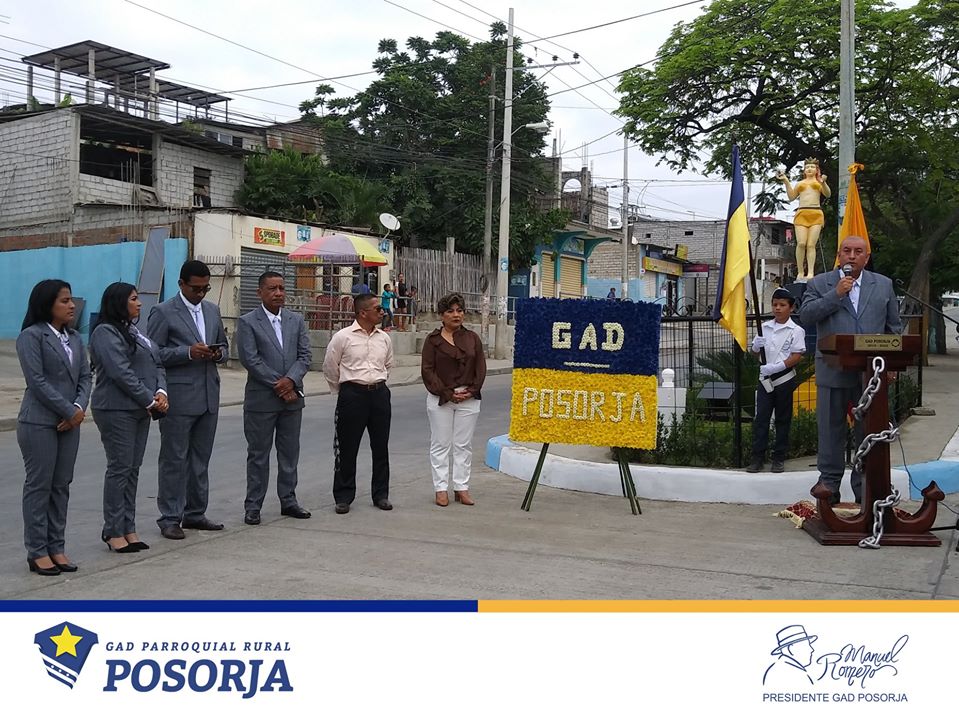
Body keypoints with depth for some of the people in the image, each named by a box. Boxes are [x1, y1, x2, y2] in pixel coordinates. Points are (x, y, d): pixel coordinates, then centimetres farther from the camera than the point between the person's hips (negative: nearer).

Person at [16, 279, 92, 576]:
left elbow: (84, 376, 9)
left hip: (69, 423, 6)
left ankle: (56, 548, 16)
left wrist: (80, 408, -8)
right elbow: (37, 381, -15)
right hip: (39, 423, -6)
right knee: (39, 486, 0)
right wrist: (69, 412, -13)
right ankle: (37, 552, 7)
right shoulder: (31, 336, -9)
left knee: (61, 486, 9)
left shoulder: (75, 337, 12)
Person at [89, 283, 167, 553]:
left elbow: (157, 364, 13)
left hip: (140, 410, 8)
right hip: (117, 410, -8)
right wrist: (150, 400, -14)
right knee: (119, 469, -3)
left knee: (133, 470, 9)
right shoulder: (106, 333, -9)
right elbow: (121, 373, -18)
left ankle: (128, 528, 15)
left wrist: (161, 392, -5)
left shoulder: (134, 331, 17)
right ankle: (114, 531, 6)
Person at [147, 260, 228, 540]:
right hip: (179, 398, -6)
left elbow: (224, 348, 21)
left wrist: (218, 354, -3)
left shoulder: (212, 310, 14)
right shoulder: (163, 312, -5)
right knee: (174, 459, -1)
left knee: (201, 459, 12)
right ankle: (170, 519, 6)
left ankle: (195, 513, 21)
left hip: (208, 396, 6)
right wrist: (188, 352, -19)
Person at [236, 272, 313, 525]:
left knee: (290, 452, 11)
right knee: (258, 454, 3)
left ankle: (288, 500, 22)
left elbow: (305, 355, 3)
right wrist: (278, 385, -14)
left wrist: (290, 380, -13)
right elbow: (250, 359, -12)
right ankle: (253, 506, 11)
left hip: (292, 397, 4)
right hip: (261, 399, -4)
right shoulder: (248, 322, -4)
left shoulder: (296, 320, 9)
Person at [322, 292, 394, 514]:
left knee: (381, 446, 8)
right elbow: (329, 367, 4)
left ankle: (381, 494, 20)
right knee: (347, 447, 2)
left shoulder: (384, 338, 7)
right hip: (352, 394, -4)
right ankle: (343, 497, 12)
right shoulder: (342, 337, -6)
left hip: (380, 393, 4)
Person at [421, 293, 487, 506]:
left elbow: (481, 368, 6)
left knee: (464, 445, 6)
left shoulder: (472, 338, 8)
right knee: (441, 444, 2)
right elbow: (427, 370, -6)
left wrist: (471, 391, -8)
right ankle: (441, 489, 9)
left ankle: (462, 488, 13)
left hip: (469, 399, 2)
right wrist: (447, 393, -11)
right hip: (440, 399, -2)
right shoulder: (433, 339, 0)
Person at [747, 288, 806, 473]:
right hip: (765, 379, 3)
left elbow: (796, 357, -12)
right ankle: (758, 457, 3)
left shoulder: (796, 330, -5)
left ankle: (779, 458, 14)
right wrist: (756, 346, -10)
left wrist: (775, 367, -23)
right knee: (760, 418, 0)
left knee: (783, 419, 7)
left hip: (784, 379, -3)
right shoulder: (765, 327, 8)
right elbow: (755, 352, 14)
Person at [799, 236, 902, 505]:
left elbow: (893, 326, 12)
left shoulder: (883, 285, 11)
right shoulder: (819, 284, 4)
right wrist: (836, 294, -15)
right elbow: (805, 316, -8)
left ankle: (865, 489, 17)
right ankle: (829, 487, 15)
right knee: (831, 431, 5)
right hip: (833, 371, -1)